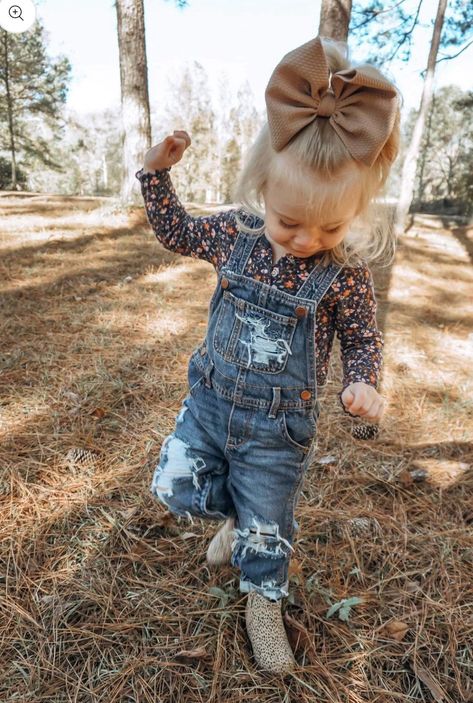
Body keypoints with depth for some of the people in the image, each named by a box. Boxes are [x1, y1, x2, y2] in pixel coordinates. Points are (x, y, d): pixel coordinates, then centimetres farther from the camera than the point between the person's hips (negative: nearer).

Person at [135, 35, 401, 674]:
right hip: (210, 403, 3)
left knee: (266, 528, 14)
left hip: (278, 429, -2)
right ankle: (236, 514, 40)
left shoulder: (345, 272, -16)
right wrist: (157, 172, -2)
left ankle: (263, 604, 47)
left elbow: (362, 337, -3)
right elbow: (177, 232, 8)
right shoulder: (236, 233, -9)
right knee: (175, 486, 9)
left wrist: (363, 384, -22)